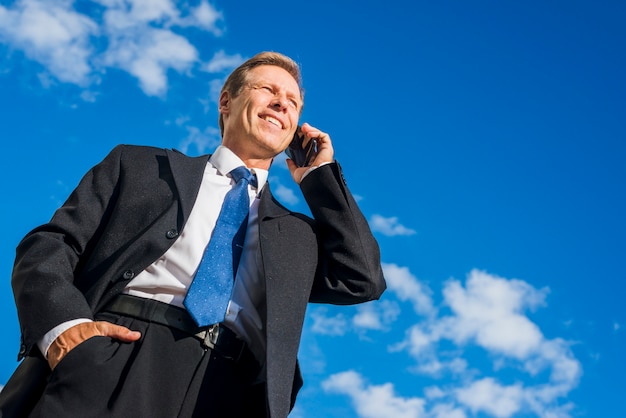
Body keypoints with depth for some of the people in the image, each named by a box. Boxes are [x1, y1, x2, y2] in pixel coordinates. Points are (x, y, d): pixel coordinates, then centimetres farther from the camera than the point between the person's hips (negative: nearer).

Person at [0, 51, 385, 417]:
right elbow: (48, 244, 10)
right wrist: (64, 324, -11)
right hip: (106, 366, -2)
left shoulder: (297, 234, 25)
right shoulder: (141, 165, 19)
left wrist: (319, 176, 17)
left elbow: (363, 280, 11)